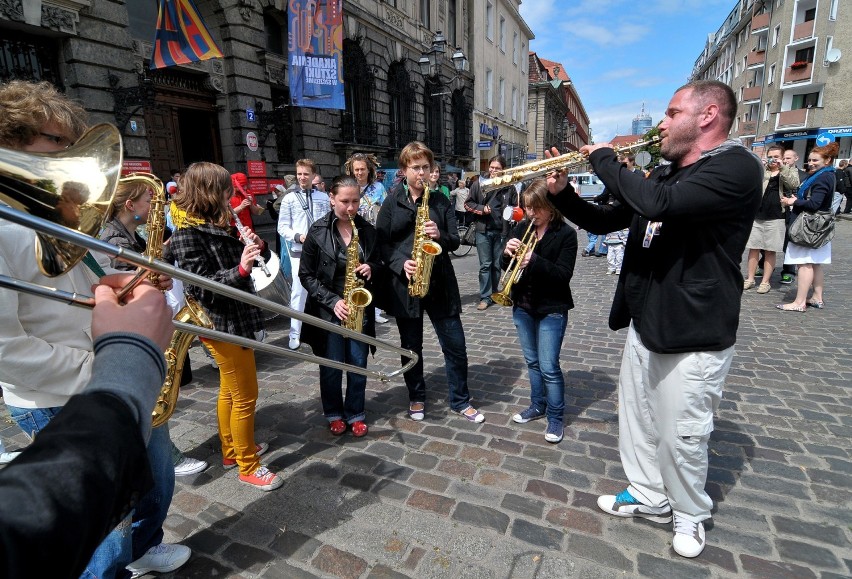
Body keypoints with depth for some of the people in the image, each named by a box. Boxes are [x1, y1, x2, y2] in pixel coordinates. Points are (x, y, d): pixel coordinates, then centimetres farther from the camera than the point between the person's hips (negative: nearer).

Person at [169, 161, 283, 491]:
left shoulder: (213, 225, 9)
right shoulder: (187, 233, -17)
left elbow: (230, 263, 12)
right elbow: (202, 286, -22)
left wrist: (256, 249, -7)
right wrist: (240, 270, -35)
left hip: (235, 320, 9)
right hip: (222, 325, -9)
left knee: (230, 391, 21)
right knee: (245, 397, 1)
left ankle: (231, 450, 39)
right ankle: (248, 467, 18)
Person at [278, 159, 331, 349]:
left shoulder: (323, 197, 9)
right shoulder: (289, 198, 2)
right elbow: (282, 227, 0)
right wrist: (298, 236, -17)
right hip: (299, 252, -2)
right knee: (298, 293, -1)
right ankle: (295, 334, 9)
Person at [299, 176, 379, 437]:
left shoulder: (368, 230, 1)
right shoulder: (318, 231, -8)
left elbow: (377, 262, 13)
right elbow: (306, 274, -6)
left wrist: (371, 269, -11)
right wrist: (332, 300, -16)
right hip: (328, 308, -2)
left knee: (358, 364, 9)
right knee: (332, 365, 8)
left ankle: (355, 414, 29)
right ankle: (334, 414, 31)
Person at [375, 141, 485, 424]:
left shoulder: (441, 201, 7)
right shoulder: (392, 202, 3)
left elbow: (455, 241, 4)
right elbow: (381, 242, -1)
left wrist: (440, 235, -17)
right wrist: (401, 263, -17)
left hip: (439, 281, 1)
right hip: (404, 282, -1)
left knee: (455, 345, 4)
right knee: (411, 345, 11)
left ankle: (460, 400, 24)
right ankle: (416, 398, 32)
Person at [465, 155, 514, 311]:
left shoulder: (509, 187, 3)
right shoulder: (479, 184, 1)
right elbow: (468, 203, 4)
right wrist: (482, 209, -11)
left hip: (501, 230, 1)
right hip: (483, 230, -1)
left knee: (497, 265, 10)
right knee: (485, 265, -1)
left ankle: (494, 293, 24)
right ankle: (485, 297, 4)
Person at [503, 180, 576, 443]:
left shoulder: (566, 234, -11)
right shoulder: (521, 228, 2)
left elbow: (564, 274, -18)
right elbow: (506, 266, 4)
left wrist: (533, 260, -30)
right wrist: (508, 253, -19)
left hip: (551, 309, -5)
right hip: (523, 305, 5)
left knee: (548, 367, 0)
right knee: (532, 361, 17)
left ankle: (556, 417, 19)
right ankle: (537, 405, 35)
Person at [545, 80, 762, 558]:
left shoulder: (737, 167, -16)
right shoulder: (664, 175, 11)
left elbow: (659, 205, -33)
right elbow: (605, 221, 15)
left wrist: (604, 158, -18)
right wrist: (562, 192, 0)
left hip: (696, 335, -8)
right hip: (644, 323, 8)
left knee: (682, 435, 8)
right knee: (637, 420, 19)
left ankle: (691, 514, 35)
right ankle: (648, 496, 41)